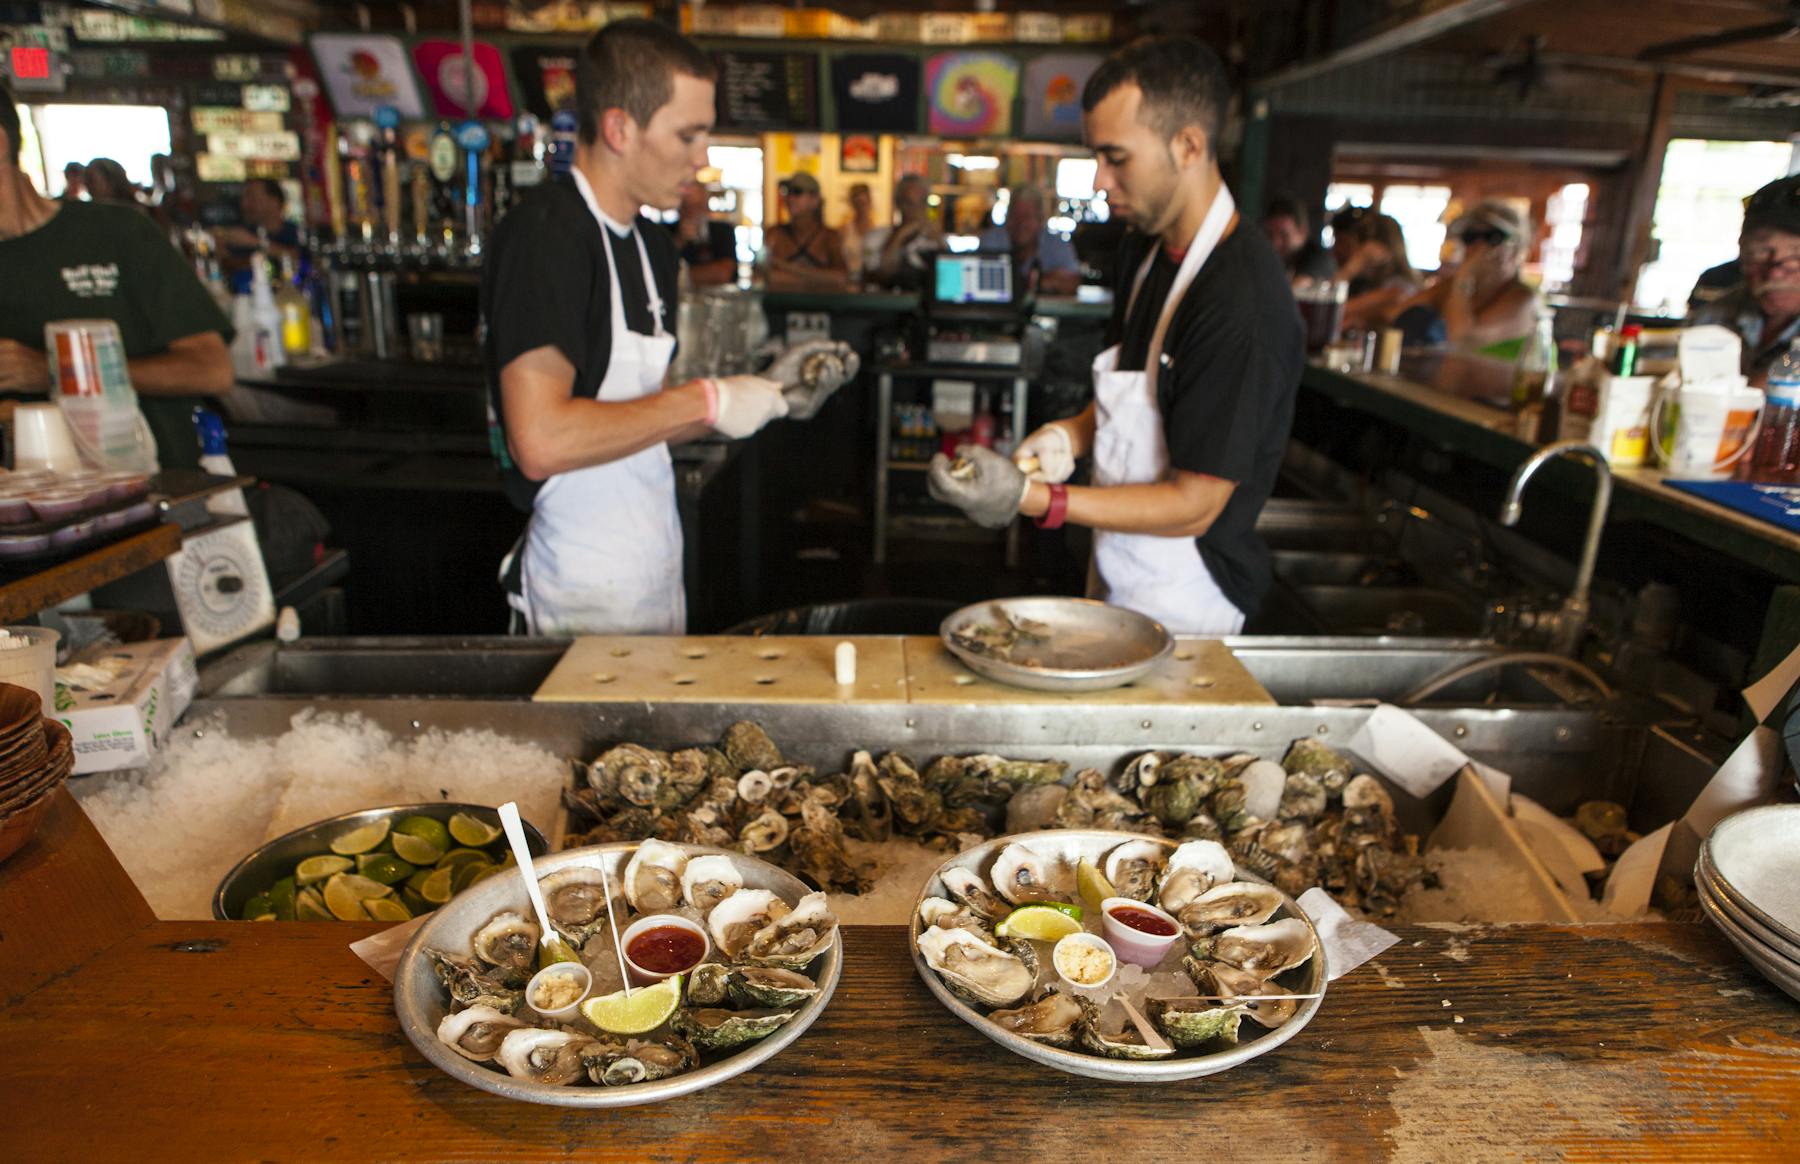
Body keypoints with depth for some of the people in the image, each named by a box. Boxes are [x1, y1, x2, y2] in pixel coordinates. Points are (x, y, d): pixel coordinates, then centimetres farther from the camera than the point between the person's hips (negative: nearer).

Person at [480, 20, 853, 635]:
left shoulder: (652, 243, 11)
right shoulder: (542, 234, -17)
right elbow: (540, 441, -28)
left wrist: (766, 390, 4)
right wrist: (705, 400, -20)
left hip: (656, 576, 9)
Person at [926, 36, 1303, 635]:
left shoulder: (1242, 300, -26)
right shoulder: (1147, 249, 3)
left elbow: (1192, 505, -24)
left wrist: (1030, 498, -29)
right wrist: (1073, 432, -5)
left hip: (1179, 606, -8)